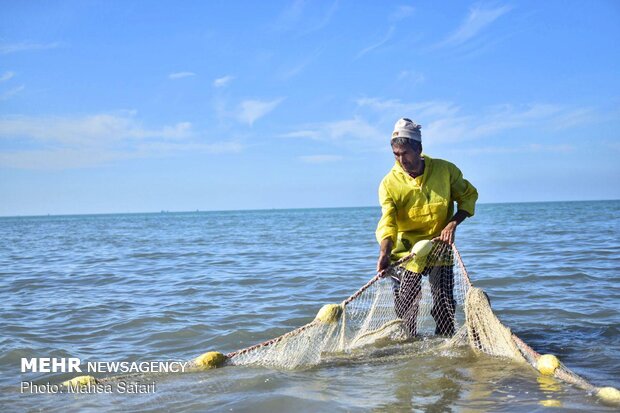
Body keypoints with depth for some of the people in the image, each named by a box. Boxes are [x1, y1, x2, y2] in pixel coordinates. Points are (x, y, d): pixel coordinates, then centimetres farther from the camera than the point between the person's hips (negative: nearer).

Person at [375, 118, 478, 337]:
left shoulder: (445, 170, -9)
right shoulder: (389, 183, -14)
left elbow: (469, 195, 4)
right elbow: (387, 222, -23)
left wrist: (453, 224, -11)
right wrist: (384, 253, -41)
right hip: (406, 250, -1)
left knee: (444, 304, 0)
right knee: (405, 307, 0)